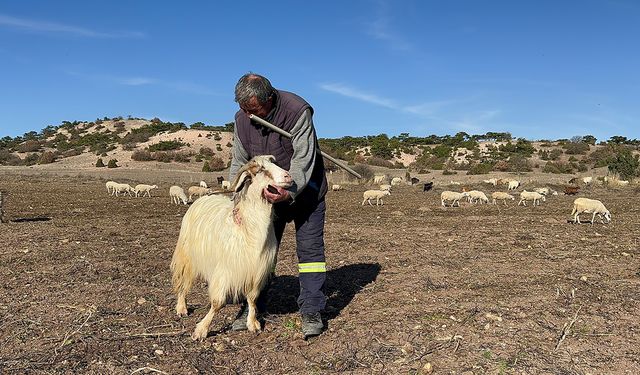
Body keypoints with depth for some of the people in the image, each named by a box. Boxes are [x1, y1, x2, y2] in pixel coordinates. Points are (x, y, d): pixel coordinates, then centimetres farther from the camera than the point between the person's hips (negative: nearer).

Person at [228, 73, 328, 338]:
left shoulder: (298, 111, -25)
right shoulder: (243, 118, -8)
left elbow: (303, 159, -29)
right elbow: (239, 161, 1)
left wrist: (289, 192, -42)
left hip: (303, 191, -4)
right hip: (266, 193, 5)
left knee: (310, 248, -5)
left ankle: (311, 312, 2)